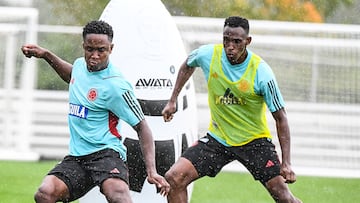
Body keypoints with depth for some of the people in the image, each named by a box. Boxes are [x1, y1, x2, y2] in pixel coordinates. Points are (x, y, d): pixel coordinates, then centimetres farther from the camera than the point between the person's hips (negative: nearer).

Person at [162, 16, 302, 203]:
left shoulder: (261, 72, -20)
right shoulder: (208, 55, -12)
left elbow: (280, 117, -14)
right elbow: (187, 66, 15)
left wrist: (286, 162, -18)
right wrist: (172, 101, 13)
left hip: (254, 140, -3)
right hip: (217, 138, 3)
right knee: (174, 178, -13)